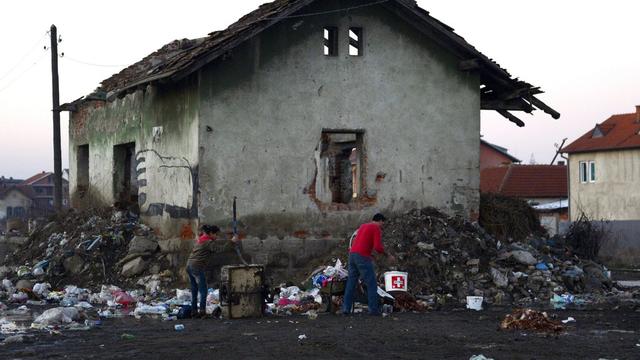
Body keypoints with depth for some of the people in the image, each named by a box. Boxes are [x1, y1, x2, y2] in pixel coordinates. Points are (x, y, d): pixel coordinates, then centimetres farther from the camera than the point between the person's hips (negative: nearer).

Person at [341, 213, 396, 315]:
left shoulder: (363, 226, 23)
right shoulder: (377, 229, -3)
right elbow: (378, 247, -14)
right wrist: (388, 256, 1)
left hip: (352, 255, 8)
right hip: (363, 257, -8)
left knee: (351, 283, 11)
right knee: (372, 284, 0)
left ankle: (346, 308, 7)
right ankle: (374, 309, -2)